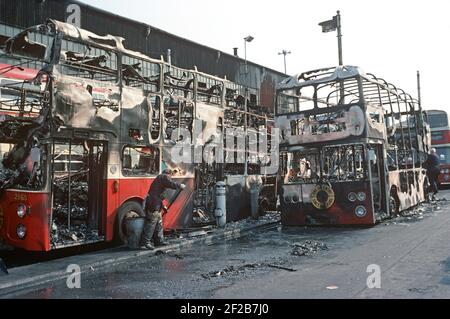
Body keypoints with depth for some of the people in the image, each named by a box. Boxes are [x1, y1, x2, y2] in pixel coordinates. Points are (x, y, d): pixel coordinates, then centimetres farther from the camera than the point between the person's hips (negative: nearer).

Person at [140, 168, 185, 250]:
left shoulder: (159, 178, 26)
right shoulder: (164, 177, -3)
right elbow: (172, 184, -21)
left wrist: (162, 206, 32)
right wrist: (180, 186, -3)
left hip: (155, 205, 10)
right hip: (154, 204, -10)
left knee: (159, 223, 17)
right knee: (151, 223, -9)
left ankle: (159, 241, 24)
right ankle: (145, 243, -9)